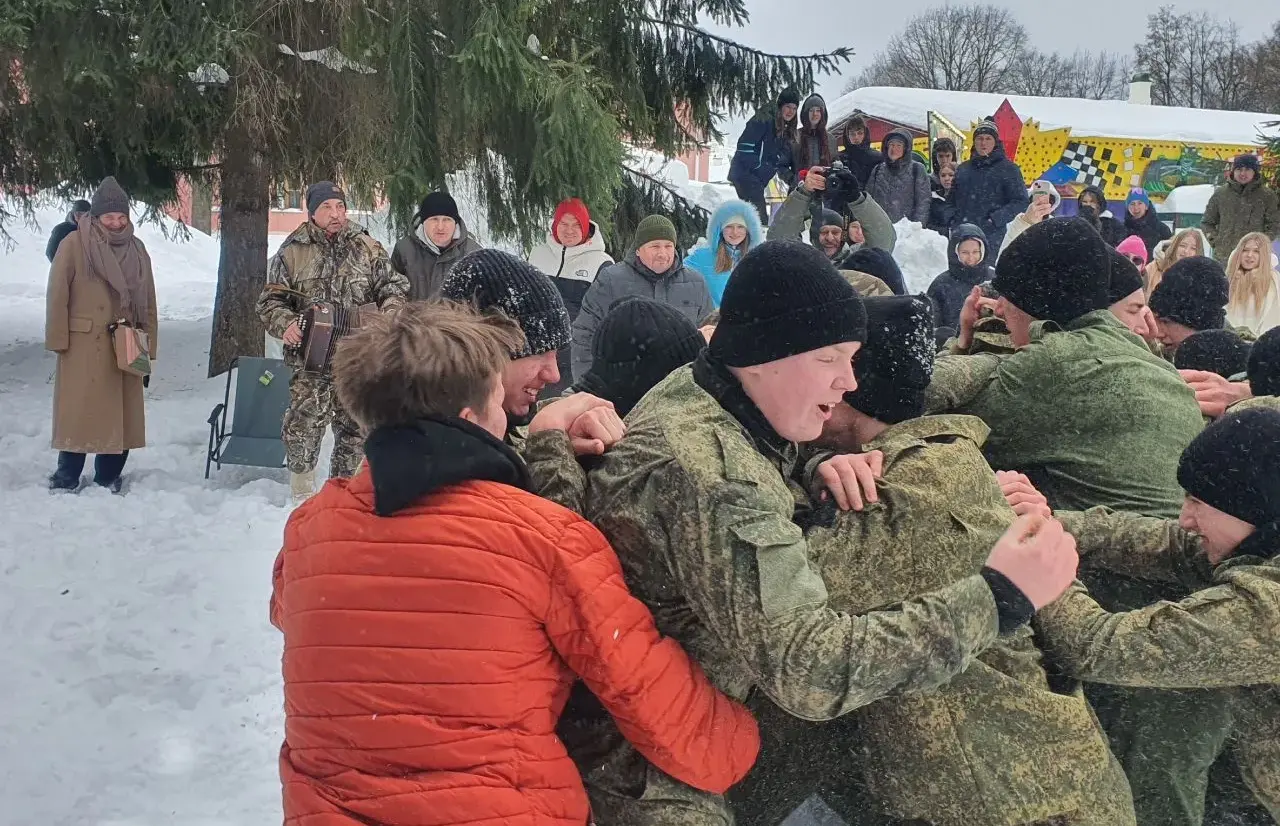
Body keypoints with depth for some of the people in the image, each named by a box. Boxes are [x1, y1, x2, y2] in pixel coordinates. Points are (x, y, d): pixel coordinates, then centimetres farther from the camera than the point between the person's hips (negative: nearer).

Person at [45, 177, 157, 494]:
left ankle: (108, 478, 18)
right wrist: (58, 341, -9)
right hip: (82, 346, -4)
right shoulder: (74, 244, -3)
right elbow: (57, 296, -4)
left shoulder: (137, 250, 9)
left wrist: (149, 351, 7)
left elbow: (148, 304, 10)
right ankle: (67, 478, 14)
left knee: (121, 414, 7)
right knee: (78, 412, 2)